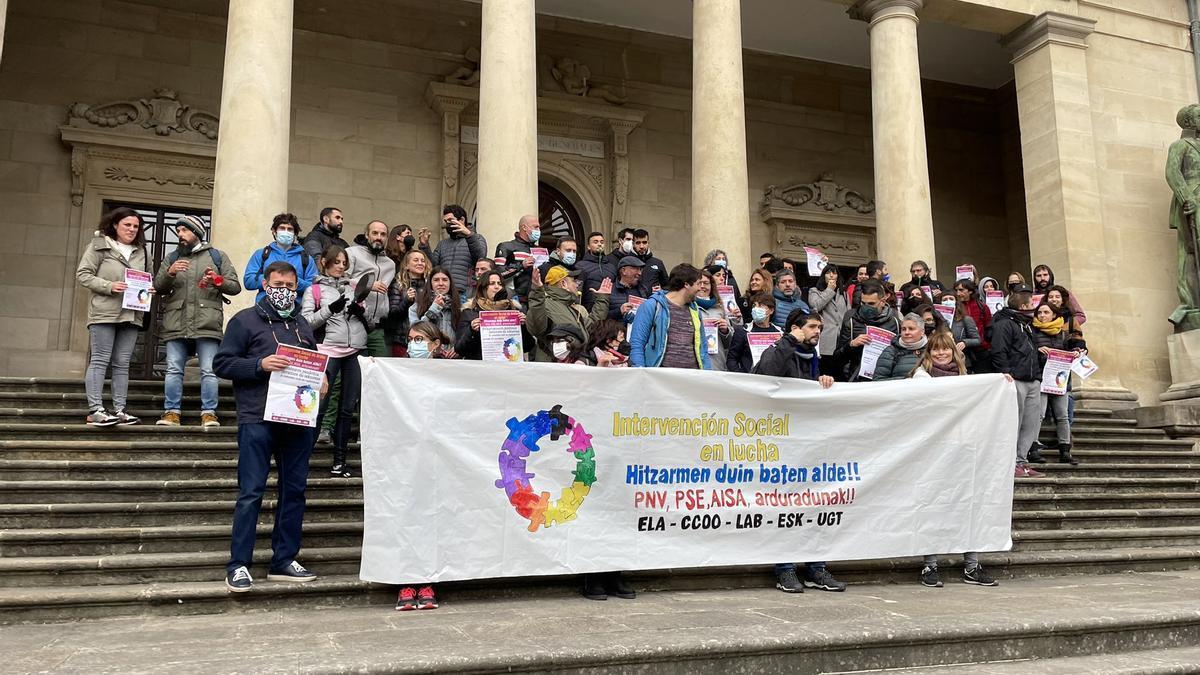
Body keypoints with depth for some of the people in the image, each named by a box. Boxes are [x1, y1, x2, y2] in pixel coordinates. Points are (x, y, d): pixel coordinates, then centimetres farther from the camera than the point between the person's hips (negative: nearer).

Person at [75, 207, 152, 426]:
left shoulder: (141, 251, 15)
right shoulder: (100, 245, 2)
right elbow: (83, 274, -3)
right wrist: (109, 286, -16)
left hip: (131, 315, 5)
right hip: (104, 312, -5)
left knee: (122, 364, 5)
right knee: (100, 360, -4)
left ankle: (119, 410, 7)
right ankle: (95, 410, -5)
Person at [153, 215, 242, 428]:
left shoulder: (217, 256, 13)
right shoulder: (172, 258, 20)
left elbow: (235, 287, 7)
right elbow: (158, 287, 10)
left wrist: (218, 281, -12)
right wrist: (170, 273, -9)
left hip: (207, 324, -3)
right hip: (176, 325, 3)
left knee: (208, 371, -5)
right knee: (173, 370, 2)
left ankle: (209, 413, -1)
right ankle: (171, 412, 7)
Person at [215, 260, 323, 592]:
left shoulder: (302, 325, 19)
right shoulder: (245, 320, 2)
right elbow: (222, 363, -3)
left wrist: (320, 381, 5)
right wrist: (260, 365, -17)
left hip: (298, 419, 6)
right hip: (258, 419, -6)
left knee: (294, 490, 8)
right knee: (251, 493, -5)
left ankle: (284, 560, 17)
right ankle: (239, 564, 2)